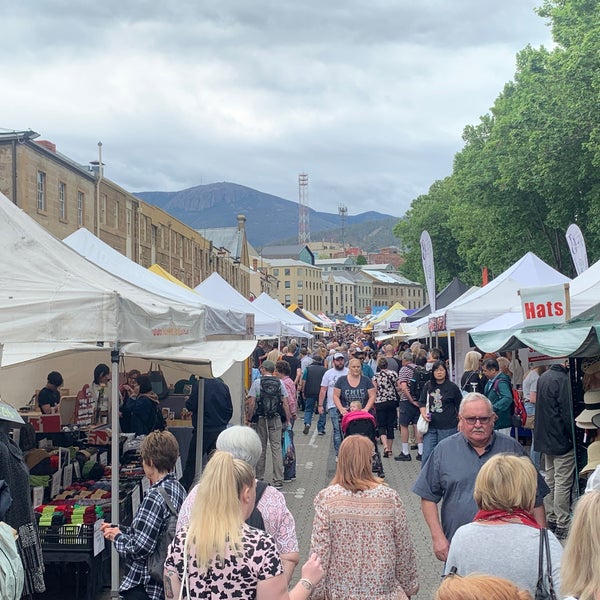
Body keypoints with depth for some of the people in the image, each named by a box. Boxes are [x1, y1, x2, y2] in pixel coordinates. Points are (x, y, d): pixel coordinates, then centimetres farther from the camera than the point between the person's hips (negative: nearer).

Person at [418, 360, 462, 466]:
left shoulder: (452, 387, -2)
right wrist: (424, 414, -4)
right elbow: (422, 403, 15)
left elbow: (460, 407, 3)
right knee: (427, 455, 1)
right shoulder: (428, 387, 8)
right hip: (430, 427, 3)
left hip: (448, 428, -3)